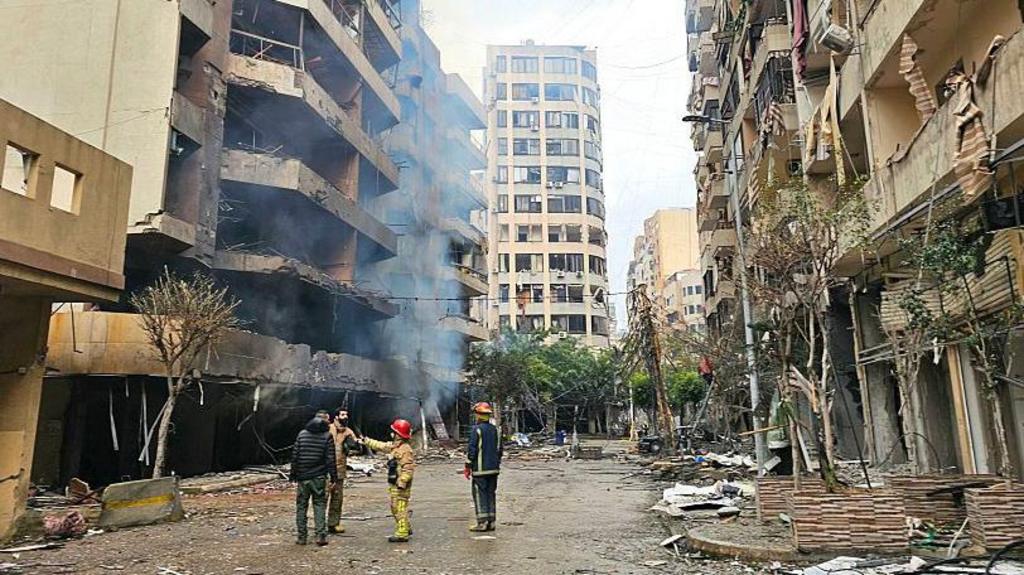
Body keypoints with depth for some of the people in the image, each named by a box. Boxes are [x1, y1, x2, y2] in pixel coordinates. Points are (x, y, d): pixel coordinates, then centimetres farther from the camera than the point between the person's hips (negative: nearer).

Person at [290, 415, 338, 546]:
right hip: (319, 477, -2)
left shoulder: (302, 434, 2)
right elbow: (330, 459, -7)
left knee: (301, 506, 10)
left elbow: (295, 455, 4)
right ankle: (321, 536, 0)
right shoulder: (327, 436, -5)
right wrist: (333, 476, 0)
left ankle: (302, 537, 12)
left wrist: (293, 473, 12)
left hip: (302, 477, 2)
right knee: (319, 505, 6)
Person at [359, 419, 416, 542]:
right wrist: (366, 441, 28)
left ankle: (402, 534, -1)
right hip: (394, 484, 10)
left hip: (401, 486, -10)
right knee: (395, 508, 19)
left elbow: (408, 469, -25)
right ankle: (406, 529, 31)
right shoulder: (393, 446, 12)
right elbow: (380, 446, 26)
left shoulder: (406, 449, -19)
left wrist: (402, 483, -29)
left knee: (400, 508, -7)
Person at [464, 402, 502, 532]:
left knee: (480, 494, -1)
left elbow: (471, 449, -13)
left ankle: (482, 522, -3)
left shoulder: (476, 429, -11)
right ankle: (491, 522, 12)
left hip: (480, 469, -6)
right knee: (491, 494, 10)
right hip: (493, 468, 7)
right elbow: (499, 449, 15)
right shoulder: (495, 430, 10)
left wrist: (468, 467, -7)